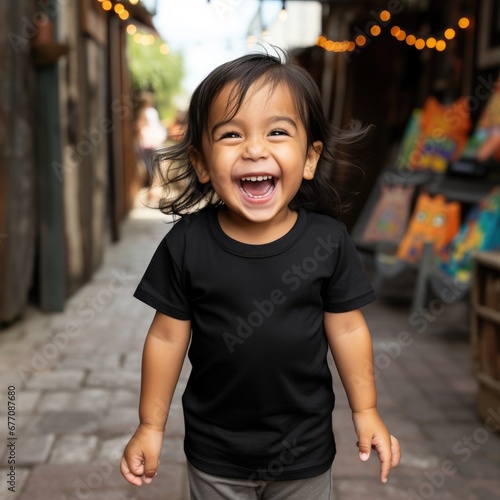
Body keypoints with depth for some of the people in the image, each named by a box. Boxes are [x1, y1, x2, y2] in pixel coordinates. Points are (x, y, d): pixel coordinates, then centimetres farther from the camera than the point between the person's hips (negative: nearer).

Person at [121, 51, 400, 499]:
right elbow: (168, 336, -7)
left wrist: (366, 411, 3)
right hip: (215, 450, 0)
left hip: (305, 449, 1)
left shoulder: (328, 240, -15)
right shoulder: (187, 244, -16)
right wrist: (150, 427, -2)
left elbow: (347, 328, -4)